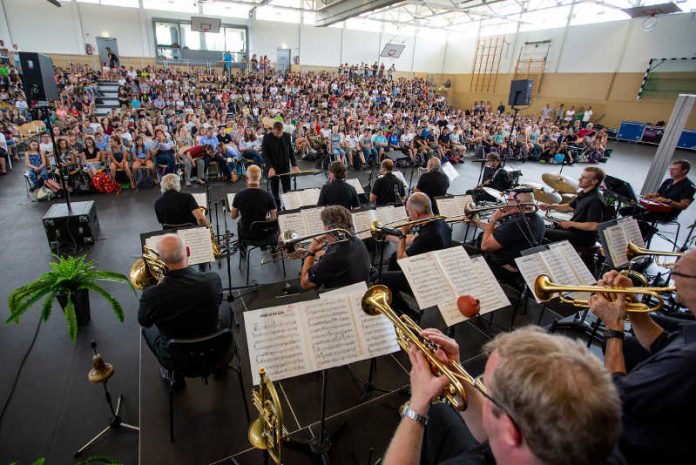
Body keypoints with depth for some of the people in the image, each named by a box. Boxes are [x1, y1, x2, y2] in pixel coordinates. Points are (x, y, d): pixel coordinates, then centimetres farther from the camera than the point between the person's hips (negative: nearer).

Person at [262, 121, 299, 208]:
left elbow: (291, 151, 5)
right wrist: (270, 167, -21)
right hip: (273, 168, -2)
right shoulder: (267, 138, -8)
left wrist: (294, 165, -5)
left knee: (287, 190, 4)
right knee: (275, 191, 5)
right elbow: (264, 154, -9)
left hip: (285, 167, 2)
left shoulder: (287, 136, 0)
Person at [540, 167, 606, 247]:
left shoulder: (595, 201, -25)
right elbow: (569, 207, 20)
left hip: (583, 238, -10)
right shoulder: (583, 193, 6)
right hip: (574, 229, 10)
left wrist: (570, 224, -19)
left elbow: (593, 226, -30)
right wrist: (550, 207, 5)